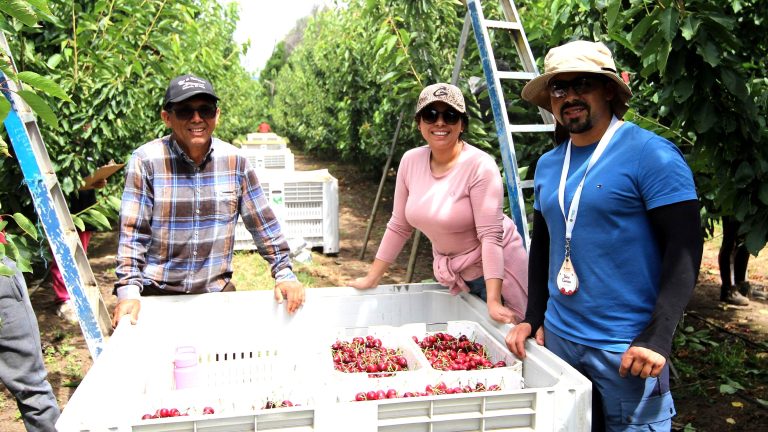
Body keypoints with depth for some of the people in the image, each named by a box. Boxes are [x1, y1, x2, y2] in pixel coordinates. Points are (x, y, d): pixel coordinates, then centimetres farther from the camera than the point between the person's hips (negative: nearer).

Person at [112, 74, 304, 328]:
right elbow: (132, 233, -9)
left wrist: (284, 274, -1)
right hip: (157, 292, -2)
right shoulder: (146, 161, -10)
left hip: (217, 289, 2)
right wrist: (129, 291, -17)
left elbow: (262, 222, 2)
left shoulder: (235, 161, -3)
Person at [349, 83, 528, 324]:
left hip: (494, 270, -5)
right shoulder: (410, 161, -6)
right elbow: (399, 226, 1)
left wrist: (494, 302, -32)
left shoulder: (480, 166, -22)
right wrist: (372, 278, 2)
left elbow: (491, 236, -26)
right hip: (451, 276, 5)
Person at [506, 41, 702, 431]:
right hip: (557, 337, 6)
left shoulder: (650, 154, -11)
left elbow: (685, 249, -15)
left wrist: (657, 338, -21)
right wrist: (533, 318, 10)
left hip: (627, 349, -6)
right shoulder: (547, 165, 8)